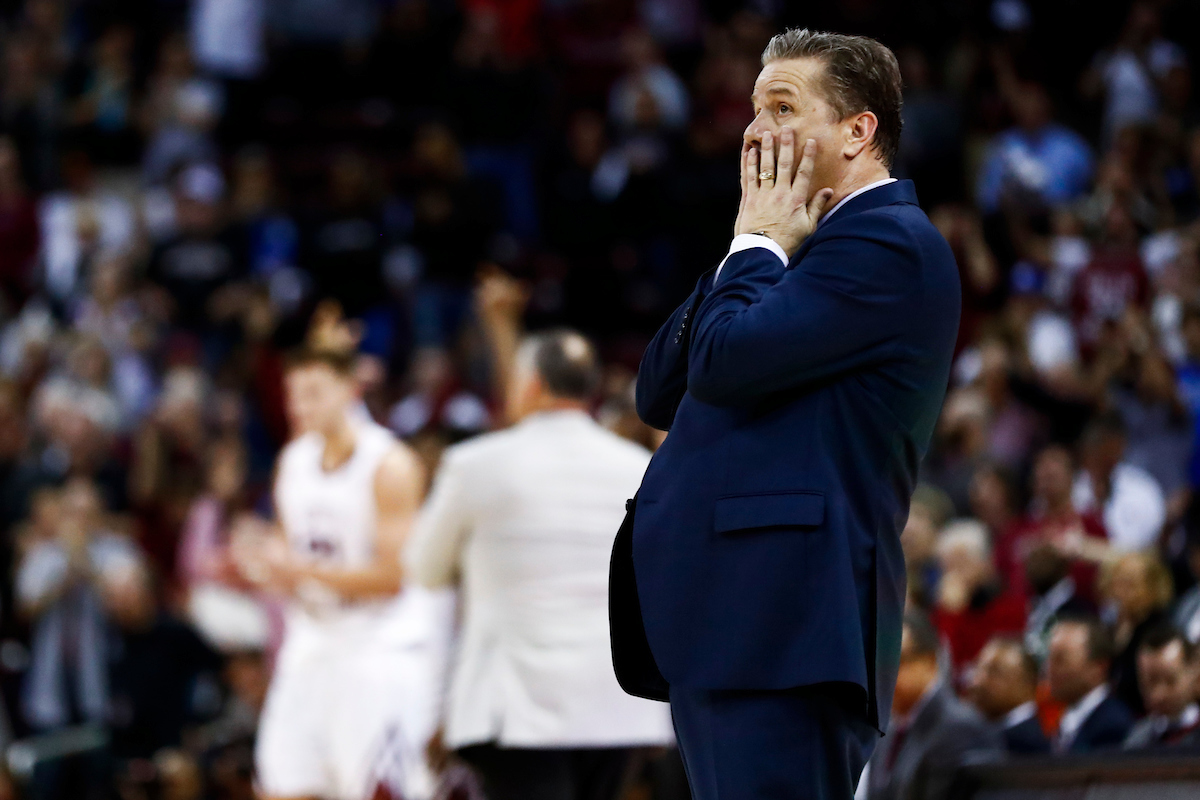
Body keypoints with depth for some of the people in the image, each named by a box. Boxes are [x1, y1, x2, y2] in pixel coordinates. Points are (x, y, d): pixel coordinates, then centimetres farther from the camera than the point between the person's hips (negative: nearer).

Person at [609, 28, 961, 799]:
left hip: (783, 622, -10)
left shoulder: (889, 242, -8)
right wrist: (753, 247, 11)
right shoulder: (806, 254, 24)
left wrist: (758, 243, -1)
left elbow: (726, 359, -19)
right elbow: (660, 393, 18)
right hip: (730, 620, 10)